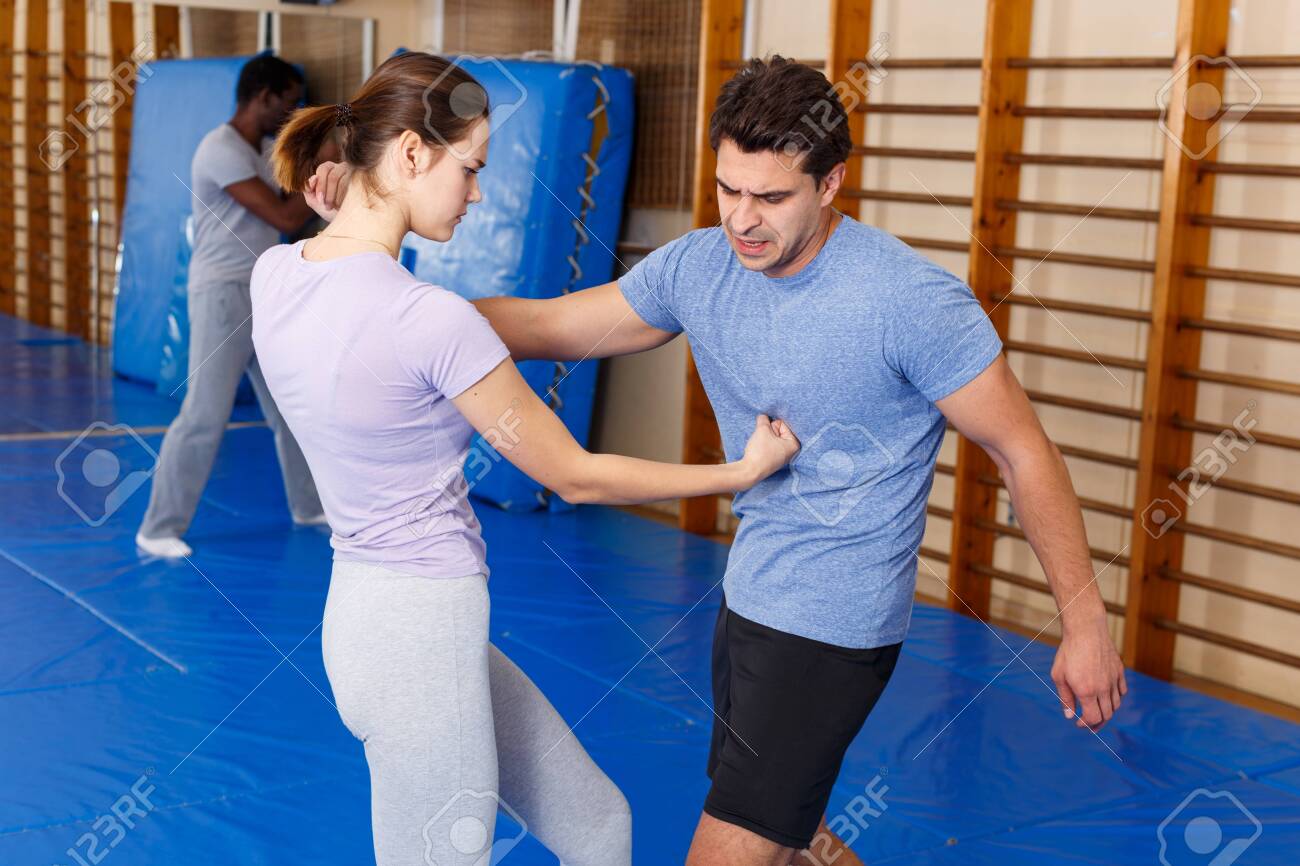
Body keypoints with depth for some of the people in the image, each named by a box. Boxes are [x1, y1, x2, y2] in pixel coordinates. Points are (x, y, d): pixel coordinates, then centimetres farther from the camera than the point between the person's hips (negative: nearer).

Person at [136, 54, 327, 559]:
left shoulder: (267, 150, 11)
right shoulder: (221, 150, -18)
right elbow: (286, 218, -21)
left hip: (266, 293, 9)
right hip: (224, 294, -9)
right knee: (205, 416, -9)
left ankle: (310, 506, 29)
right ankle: (159, 529, 0)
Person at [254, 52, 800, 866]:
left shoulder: (274, 273, -1)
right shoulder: (432, 318, -23)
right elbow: (576, 477, -11)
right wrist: (743, 471, 0)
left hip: (371, 608, 9)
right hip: (423, 635, -9)